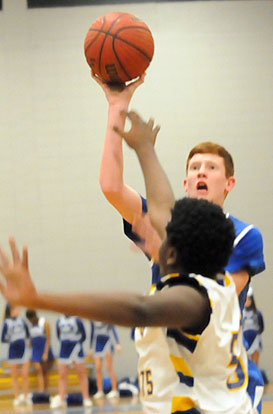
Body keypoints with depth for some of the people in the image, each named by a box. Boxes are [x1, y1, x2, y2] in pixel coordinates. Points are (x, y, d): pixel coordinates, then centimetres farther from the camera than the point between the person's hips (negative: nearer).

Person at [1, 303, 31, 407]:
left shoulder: (22, 320, 1)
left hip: (23, 350, 2)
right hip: (13, 351, -2)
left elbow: (27, 334, 11)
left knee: (25, 375, 0)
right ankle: (17, 398, 14)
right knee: (14, 376, 7)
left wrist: (24, 340, -6)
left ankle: (26, 396, 11)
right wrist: (11, 340, -18)